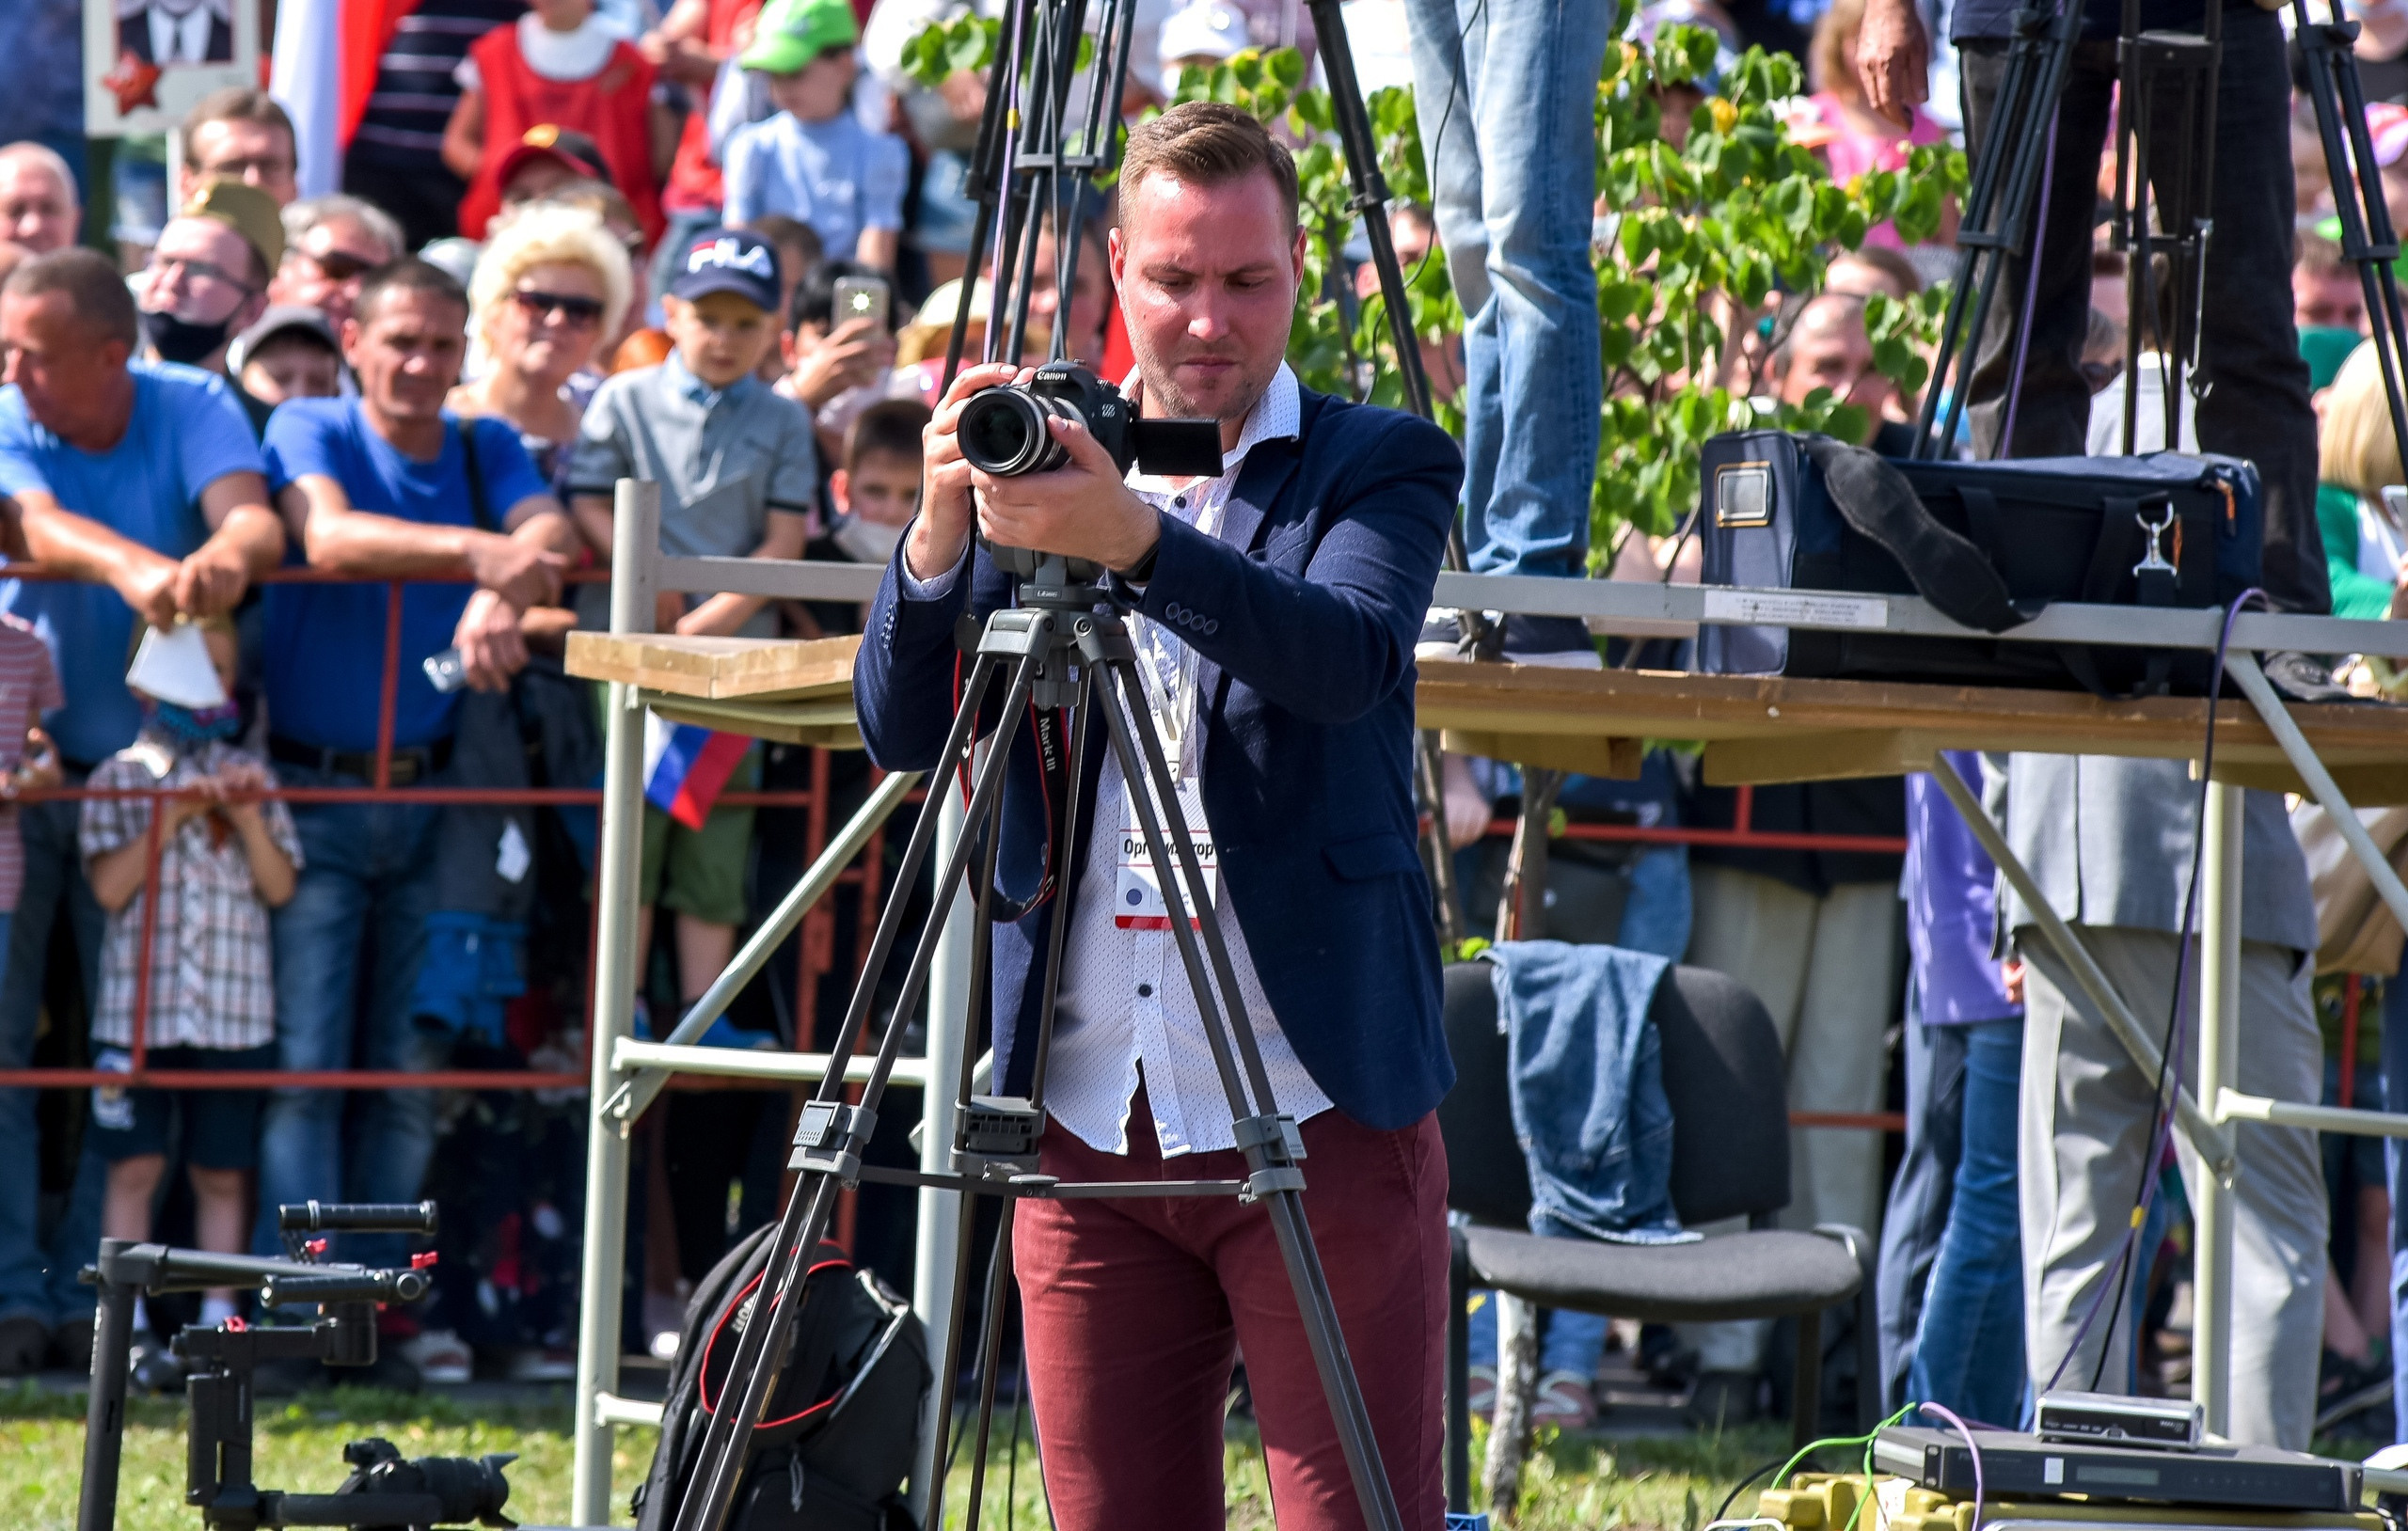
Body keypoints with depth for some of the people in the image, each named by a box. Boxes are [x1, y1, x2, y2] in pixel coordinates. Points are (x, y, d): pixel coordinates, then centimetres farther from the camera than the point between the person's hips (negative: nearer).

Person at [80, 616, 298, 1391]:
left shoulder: (249, 776, 10)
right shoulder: (121, 778, 4)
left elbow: (280, 886, 4)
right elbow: (109, 886, -6)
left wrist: (247, 819, -11)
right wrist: (171, 818, -13)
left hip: (234, 1009, 2)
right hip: (137, 1005, -2)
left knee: (222, 1174, 5)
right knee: (135, 1166, -3)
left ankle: (218, 1324, 9)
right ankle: (130, 1327, 1)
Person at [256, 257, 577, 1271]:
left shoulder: (488, 449, 9)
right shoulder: (311, 431, -3)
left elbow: (548, 529, -12)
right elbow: (329, 536, -24)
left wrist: (502, 595, -36)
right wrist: (477, 552, -40)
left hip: (428, 798, 4)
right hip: (313, 795, -4)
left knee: (411, 1072, 4)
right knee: (304, 1065, -9)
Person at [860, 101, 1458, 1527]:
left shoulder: (1379, 467, 1)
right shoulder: (1044, 465, 11)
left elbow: (1352, 662, -20)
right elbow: (903, 729, 1)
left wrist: (1134, 542, -34)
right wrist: (942, 530, -17)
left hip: (1317, 1115, -4)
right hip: (1090, 1121, 4)